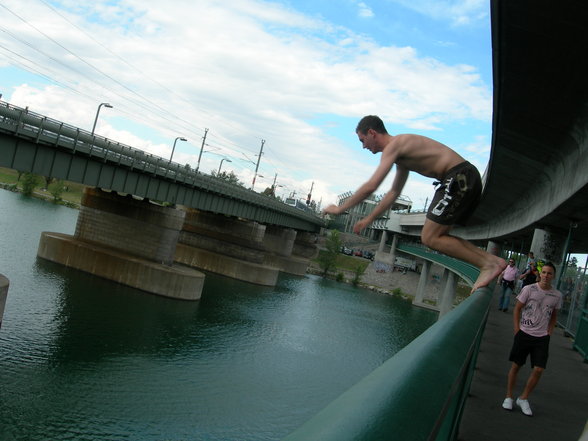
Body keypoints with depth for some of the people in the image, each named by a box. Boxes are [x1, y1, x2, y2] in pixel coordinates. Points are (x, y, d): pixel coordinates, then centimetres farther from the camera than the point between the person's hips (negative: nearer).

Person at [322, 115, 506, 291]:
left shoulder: (394, 145, -8)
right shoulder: (401, 150, 23)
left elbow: (370, 186, -15)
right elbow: (394, 192, 30)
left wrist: (339, 208, -5)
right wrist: (369, 219, 30)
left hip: (459, 178, -10)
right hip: (466, 178, 10)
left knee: (429, 238, -6)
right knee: (437, 236, 14)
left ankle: (488, 264, -5)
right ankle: (491, 259, 9)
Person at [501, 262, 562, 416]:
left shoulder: (557, 295, 2)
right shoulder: (529, 289, -6)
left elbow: (554, 315, 14)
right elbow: (517, 309, 0)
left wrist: (549, 332, 4)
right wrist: (517, 330, -4)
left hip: (542, 337, 2)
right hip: (524, 333, -2)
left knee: (538, 369, -3)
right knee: (516, 366, 5)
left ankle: (523, 399, 15)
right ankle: (509, 397, 20)